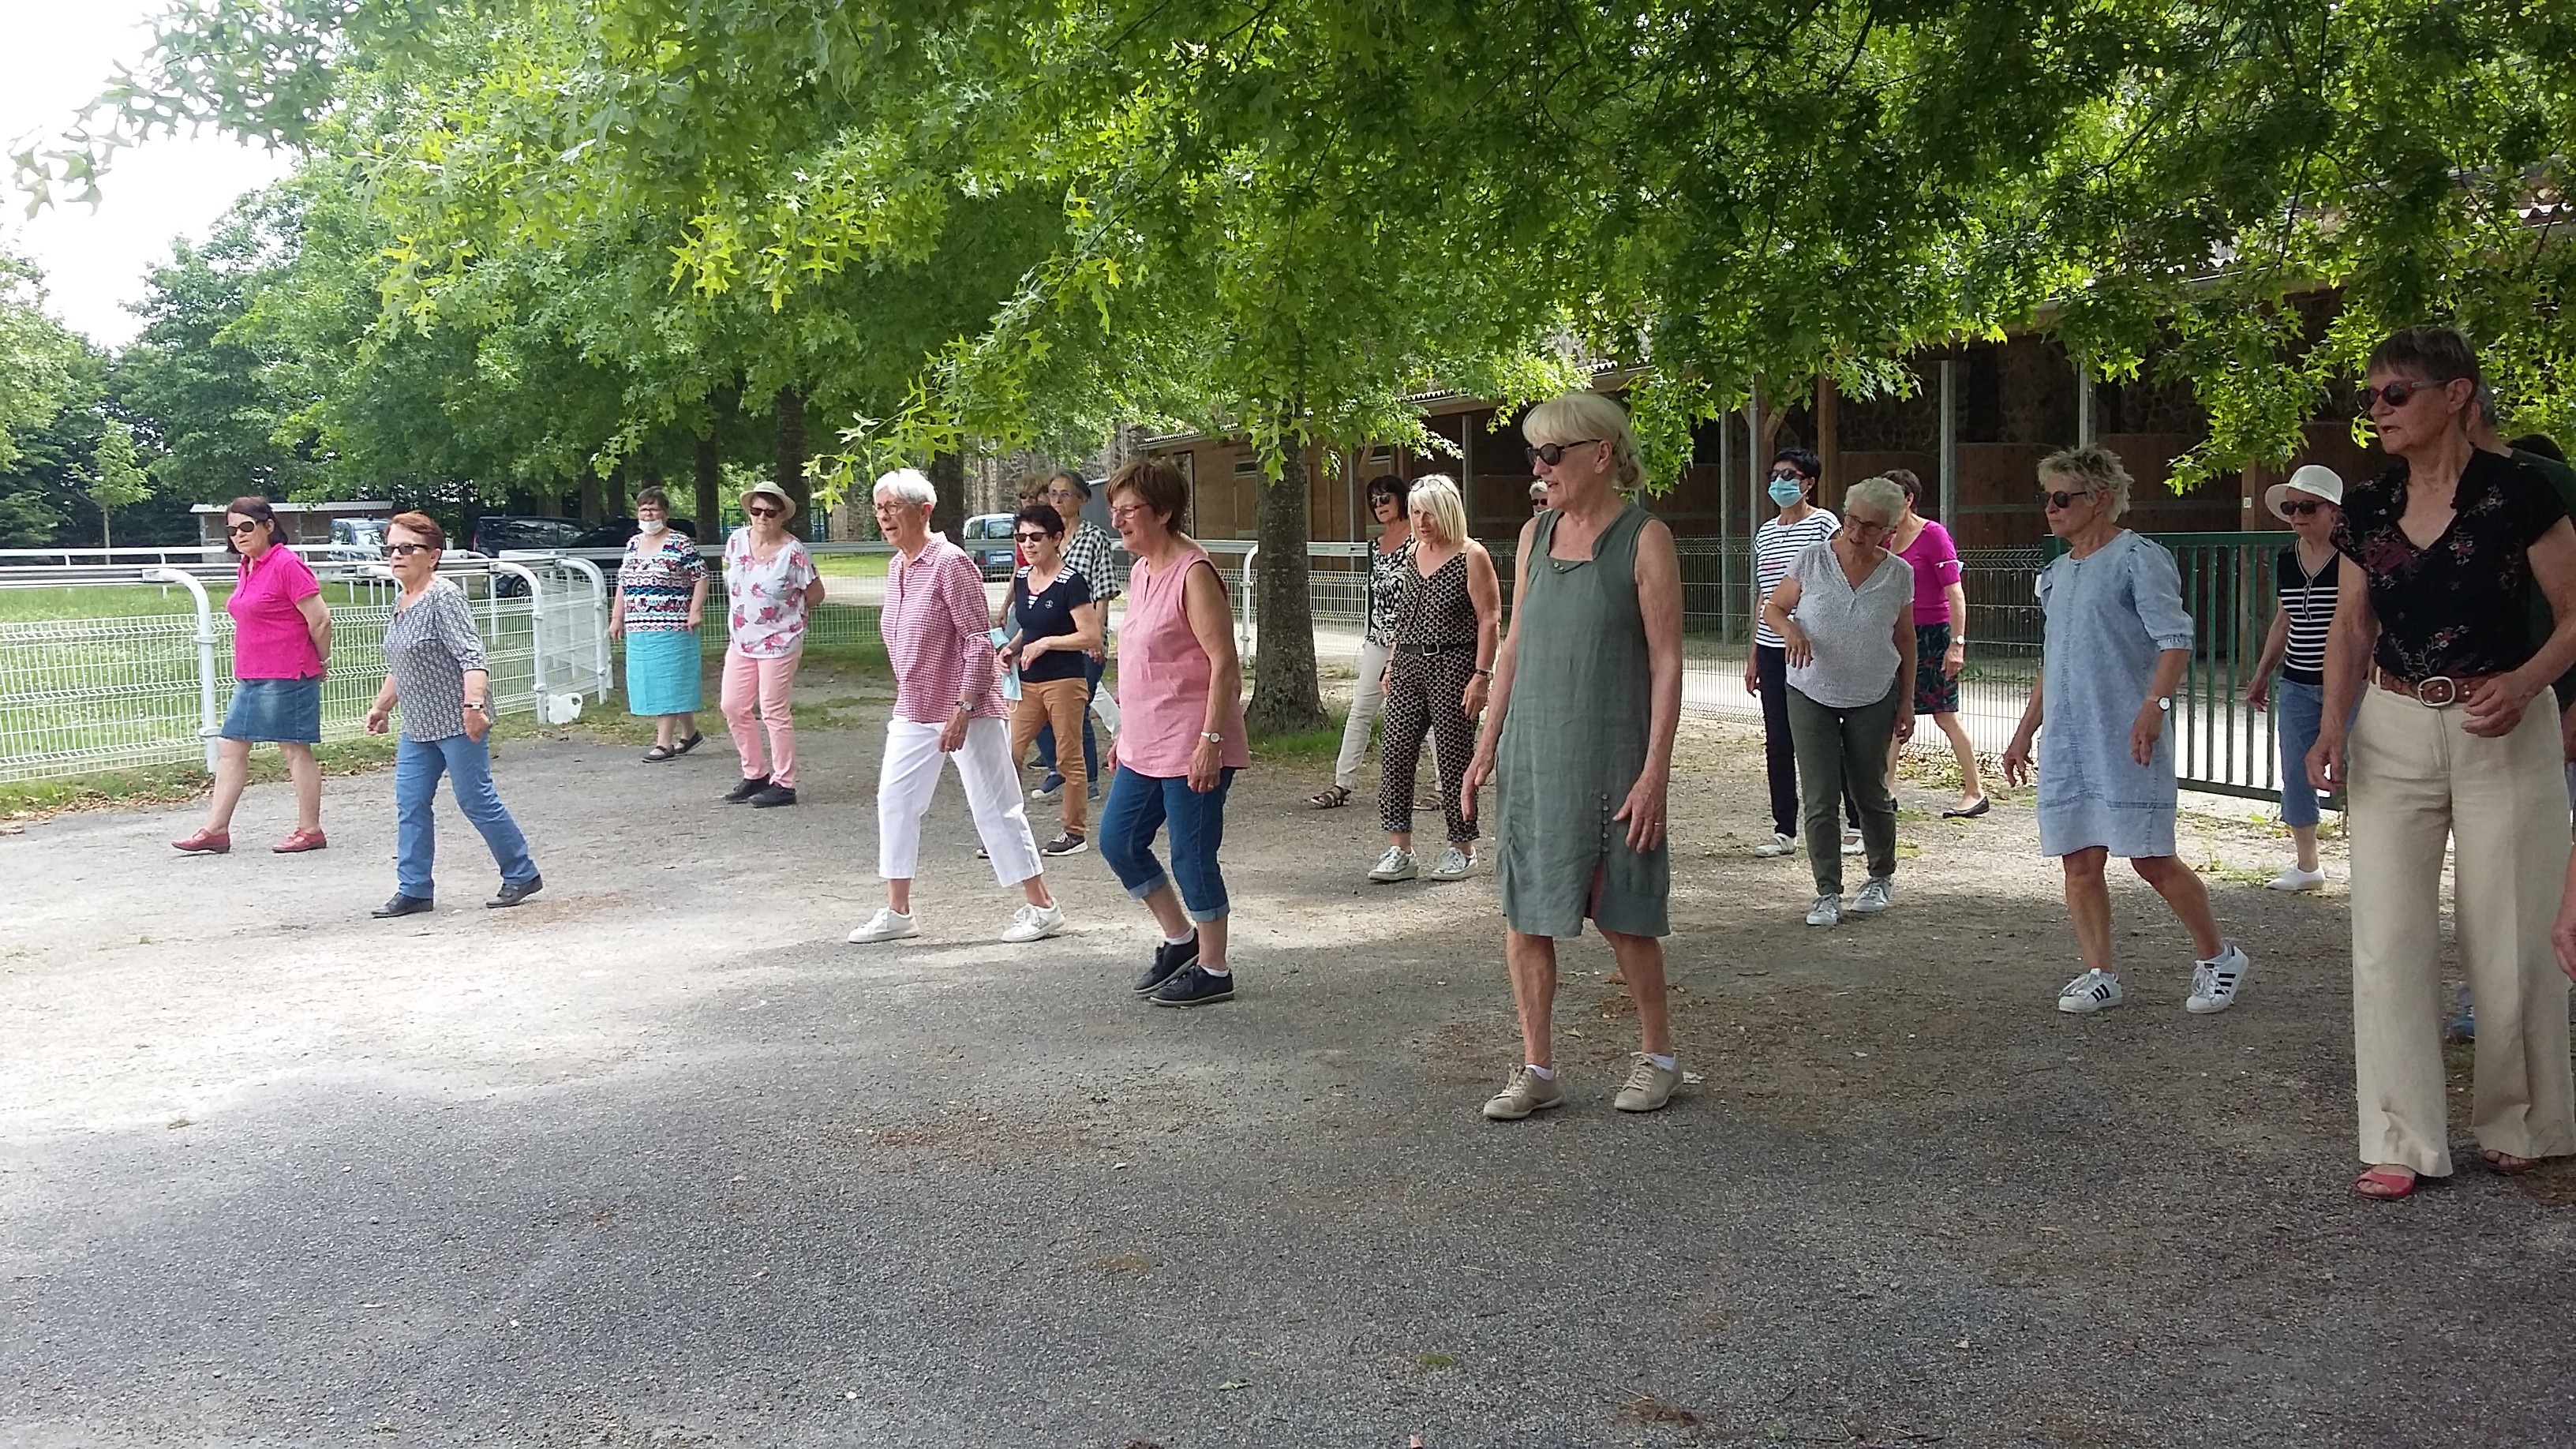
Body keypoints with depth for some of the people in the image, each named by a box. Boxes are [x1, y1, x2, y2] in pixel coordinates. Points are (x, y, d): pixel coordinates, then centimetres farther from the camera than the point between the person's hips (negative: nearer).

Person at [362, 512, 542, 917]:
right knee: (410, 804, 5)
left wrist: (473, 705, -35)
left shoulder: (444, 596, -14)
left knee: (476, 799, -2)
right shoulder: (402, 603, 13)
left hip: (457, 721, -9)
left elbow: (471, 656, -24)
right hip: (418, 727, 9)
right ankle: (414, 889, 10)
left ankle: (522, 875, 12)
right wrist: (381, 706, 28)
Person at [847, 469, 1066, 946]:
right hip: (914, 712, 9)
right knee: (894, 800, 9)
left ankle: (1042, 907, 10)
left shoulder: (951, 563, -16)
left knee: (994, 807, -2)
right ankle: (897, 912, 20)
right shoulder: (896, 567, 9)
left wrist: (963, 709, -22)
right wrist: (903, 701, 17)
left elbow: (979, 640, -18)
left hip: (967, 710, -8)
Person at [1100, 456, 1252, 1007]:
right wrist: (1123, 733, 23)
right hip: (1144, 745, 10)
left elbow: (1224, 662, -20)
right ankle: (1180, 938, 29)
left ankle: (1213, 971, 14)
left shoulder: (1193, 573, -16)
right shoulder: (1141, 571, 12)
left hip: (1190, 747, -10)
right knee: (1117, 840, 13)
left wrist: (1210, 739, -24)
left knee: (1192, 856, -1)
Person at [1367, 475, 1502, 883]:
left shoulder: (1471, 556, -7)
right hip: (1409, 666, 7)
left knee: (1454, 758, 0)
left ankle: (1462, 850, 13)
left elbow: (1490, 619, -10)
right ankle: (1398, 850, 3)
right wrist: (1393, 665, 16)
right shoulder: (1414, 552, 13)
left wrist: (1481, 675, -17)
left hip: (1452, 667, -7)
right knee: (1395, 754, -1)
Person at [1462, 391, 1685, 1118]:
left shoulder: (1644, 540, -8)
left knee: (1623, 917, 4)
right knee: (1523, 914, 5)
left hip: (1609, 757, -5)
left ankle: (1657, 1054, 24)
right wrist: (1487, 746, 10)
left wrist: (1655, 771, -15)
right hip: (1531, 752, 5)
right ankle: (1537, 1070, 16)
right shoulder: (1536, 533, 9)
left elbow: (1666, 663, -10)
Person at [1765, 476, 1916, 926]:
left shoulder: (1898, 573, -2)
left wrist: (1907, 702, 8)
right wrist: (1790, 629, -21)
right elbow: (1773, 608, 2)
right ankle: (1828, 893, 7)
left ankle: (1882, 877, 32)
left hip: (1873, 698, 1)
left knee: (1870, 792, 10)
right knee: (1819, 800, -3)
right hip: (1811, 694, -1)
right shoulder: (1812, 561, -7)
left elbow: (1904, 639, 8)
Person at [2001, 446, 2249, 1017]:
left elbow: (2176, 640, -14)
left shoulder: (2138, 558, -6)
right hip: (2066, 742, 7)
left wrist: (2153, 707, -27)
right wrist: (2024, 731, 23)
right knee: (2080, 862, 5)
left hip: (2126, 740, -7)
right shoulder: (2057, 573, 18)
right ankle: (2099, 975, 14)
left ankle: (2219, 958, 15)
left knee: (2151, 859, -4)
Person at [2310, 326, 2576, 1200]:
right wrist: (2334, 723, -2)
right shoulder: (2366, 509, 5)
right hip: (2392, 734, 4)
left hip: (2501, 734, -4)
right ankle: (2403, 1140, 6)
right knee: (2387, 940, -1)